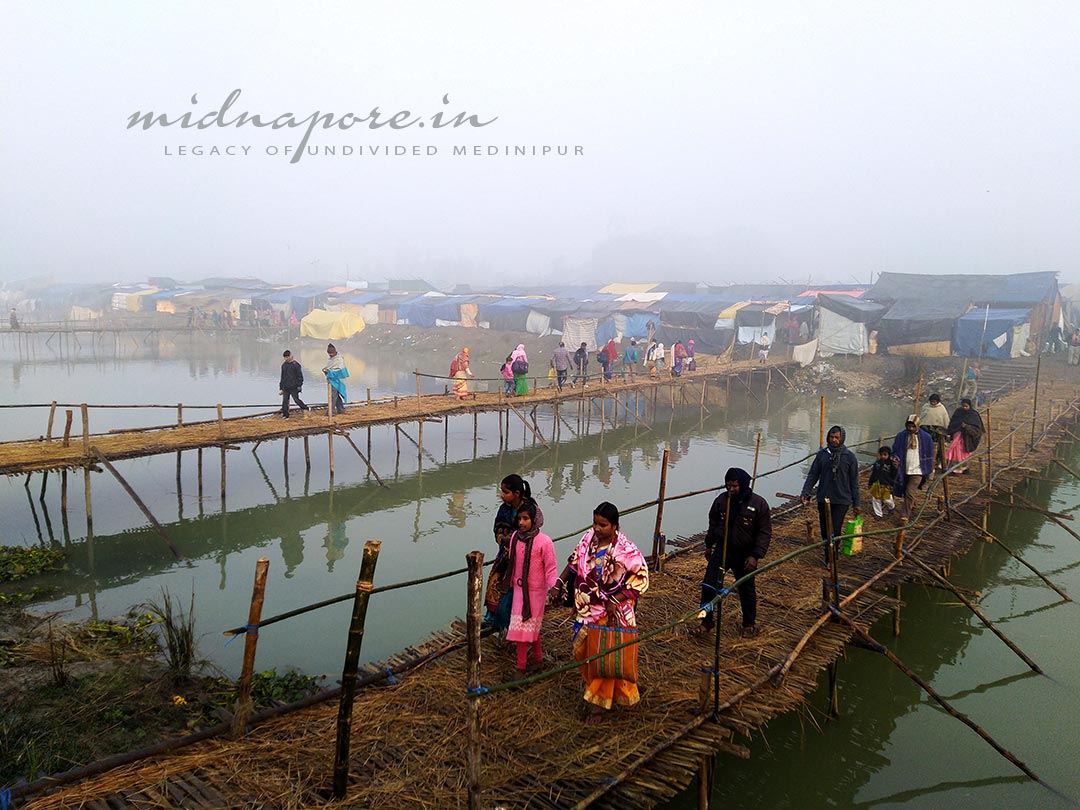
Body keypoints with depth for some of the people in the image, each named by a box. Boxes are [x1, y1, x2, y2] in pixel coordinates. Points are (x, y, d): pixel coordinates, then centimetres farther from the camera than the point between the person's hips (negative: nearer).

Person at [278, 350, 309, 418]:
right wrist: (281, 388, 17)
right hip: (285, 387, 6)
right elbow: (282, 377, 19)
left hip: (293, 387, -6)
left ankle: (306, 409, 14)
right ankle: (285, 414, 5)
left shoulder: (295, 365, -6)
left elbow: (300, 376, -6)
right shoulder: (284, 365, 12)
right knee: (285, 400, 1)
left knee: (296, 399, -4)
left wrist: (299, 385, -12)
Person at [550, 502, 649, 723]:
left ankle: (598, 706, 19)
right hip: (586, 610, 6)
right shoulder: (588, 538, -6)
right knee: (582, 651, 16)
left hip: (611, 615, -5)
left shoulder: (626, 551, -21)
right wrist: (559, 584, 3)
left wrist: (615, 600, -21)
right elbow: (574, 562, 10)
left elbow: (641, 581, -16)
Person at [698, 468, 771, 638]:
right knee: (709, 584, -7)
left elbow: (765, 533, -11)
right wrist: (709, 544, 14)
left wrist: (756, 555, -17)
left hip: (744, 555, -2)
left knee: (747, 591, 13)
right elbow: (713, 523, 10)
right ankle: (707, 619, 8)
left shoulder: (759, 503, -14)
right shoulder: (721, 499, -5)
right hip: (721, 550, 2)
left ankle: (749, 624, 33)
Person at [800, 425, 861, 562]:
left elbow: (854, 482, 3)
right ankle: (829, 554, 26)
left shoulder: (849, 457, -2)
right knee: (825, 530, 9)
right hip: (823, 499, 3)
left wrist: (856, 503, 4)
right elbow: (813, 475, 6)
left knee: (834, 531, -9)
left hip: (841, 501, -3)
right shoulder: (822, 454, 3)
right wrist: (805, 492, -6)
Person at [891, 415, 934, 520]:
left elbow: (929, 456, 6)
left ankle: (905, 516, -12)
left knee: (909, 493, -15)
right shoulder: (900, 436, 0)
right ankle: (912, 511, 36)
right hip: (904, 471, 3)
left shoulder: (926, 437, -2)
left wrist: (929, 471, 6)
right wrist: (896, 459, -13)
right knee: (906, 494, 15)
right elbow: (895, 451, 9)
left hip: (917, 471, -3)